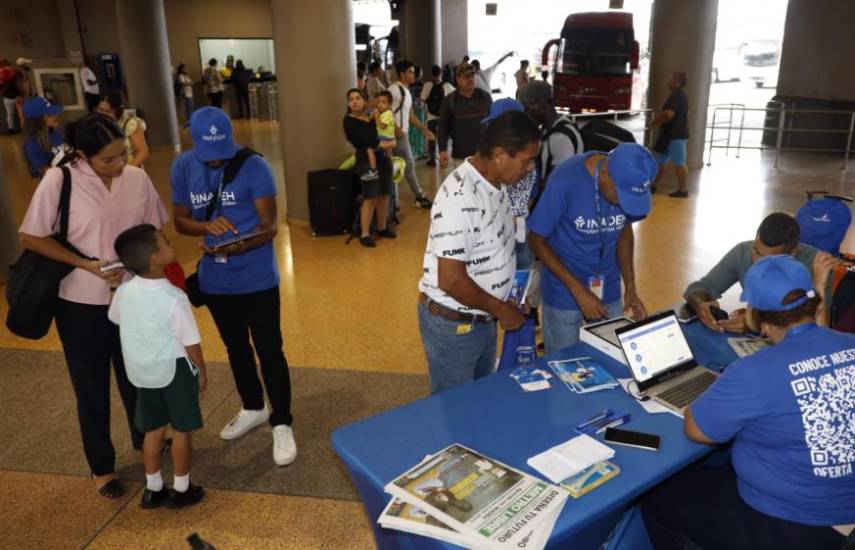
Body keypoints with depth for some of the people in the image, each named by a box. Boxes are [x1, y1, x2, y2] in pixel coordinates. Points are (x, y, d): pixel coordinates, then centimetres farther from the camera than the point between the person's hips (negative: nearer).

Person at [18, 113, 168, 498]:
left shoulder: (137, 179, -7)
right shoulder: (58, 181, -17)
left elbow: (153, 232, 5)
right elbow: (31, 238, -11)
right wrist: (88, 265, -19)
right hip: (80, 304, -3)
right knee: (92, 388, 12)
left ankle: (145, 439, 45)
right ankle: (101, 467, 31)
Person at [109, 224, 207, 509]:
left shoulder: (124, 292, -7)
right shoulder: (174, 298, -24)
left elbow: (115, 320, 13)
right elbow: (191, 342, -17)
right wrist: (201, 371, -3)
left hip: (142, 371, 6)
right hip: (175, 369, -5)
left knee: (153, 429, 18)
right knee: (181, 430, 10)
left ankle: (153, 490, 29)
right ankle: (181, 490, 22)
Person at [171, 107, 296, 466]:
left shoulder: (254, 166, -15)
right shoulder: (182, 167, -1)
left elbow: (269, 227, -17)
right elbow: (180, 221, 4)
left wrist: (239, 246, -36)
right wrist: (207, 226, -19)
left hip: (257, 278, -5)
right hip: (215, 280, 5)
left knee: (269, 352, 2)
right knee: (235, 348, 21)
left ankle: (282, 425, 17)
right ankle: (253, 408, 42)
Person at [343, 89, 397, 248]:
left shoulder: (372, 117, 16)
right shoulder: (349, 120, -2)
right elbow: (363, 140, -14)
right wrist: (383, 145, -14)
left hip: (383, 158, 6)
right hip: (366, 160, -6)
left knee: (384, 195, 7)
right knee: (371, 198, -10)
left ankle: (382, 228, 22)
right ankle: (364, 234, -4)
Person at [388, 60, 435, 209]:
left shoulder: (407, 92, 19)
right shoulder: (394, 89, -11)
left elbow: (410, 116, 22)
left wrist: (424, 129, 16)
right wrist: (396, 129, -23)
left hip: (403, 133, 9)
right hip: (398, 134, -9)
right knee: (409, 164, -3)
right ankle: (420, 197, 5)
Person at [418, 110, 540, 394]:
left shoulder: (494, 181, 0)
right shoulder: (460, 198, -29)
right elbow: (451, 280, -29)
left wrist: (498, 307, 10)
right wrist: (500, 309, -16)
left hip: (482, 318, 9)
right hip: (452, 323, -8)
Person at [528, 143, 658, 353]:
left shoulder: (629, 182, -11)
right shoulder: (565, 181, -25)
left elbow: (625, 230, 5)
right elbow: (536, 240, -16)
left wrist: (631, 286, -4)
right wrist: (578, 290, -20)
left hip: (609, 292, 4)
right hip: (564, 294, -4)